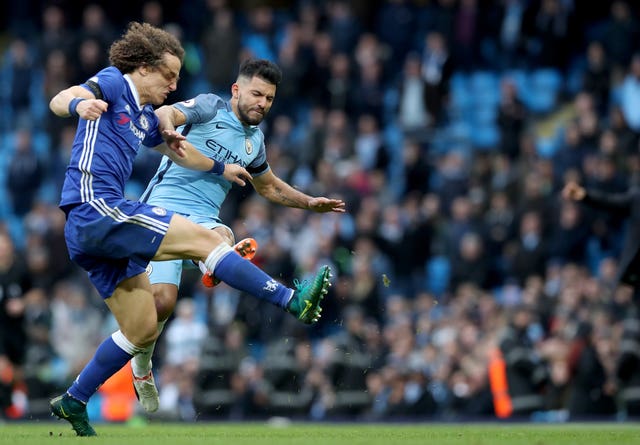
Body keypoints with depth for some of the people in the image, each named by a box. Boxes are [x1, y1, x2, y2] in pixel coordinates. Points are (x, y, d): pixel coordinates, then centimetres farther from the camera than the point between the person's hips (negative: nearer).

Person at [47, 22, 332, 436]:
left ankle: (73, 402, 16)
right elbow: (60, 99, -19)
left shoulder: (145, 118, 23)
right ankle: (294, 300, -18)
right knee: (205, 238, -15)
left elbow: (178, 150, 43)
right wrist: (79, 104, -43)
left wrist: (220, 167, 57)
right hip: (96, 210, -10)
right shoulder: (113, 83, -2)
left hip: (90, 231, 10)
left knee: (143, 329, 10)